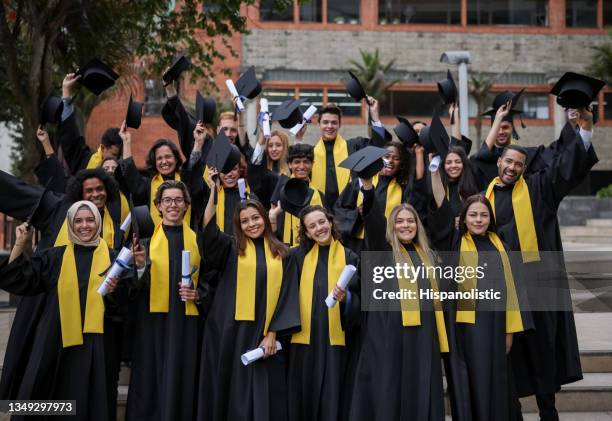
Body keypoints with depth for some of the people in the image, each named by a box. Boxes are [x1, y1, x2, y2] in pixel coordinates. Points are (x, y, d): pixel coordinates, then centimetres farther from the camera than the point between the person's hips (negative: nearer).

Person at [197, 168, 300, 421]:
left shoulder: (281, 254, 8)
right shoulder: (231, 248, 6)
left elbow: (286, 296, 3)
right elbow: (209, 231, -14)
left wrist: (273, 333, -6)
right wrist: (214, 192, -20)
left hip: (264, 335, 1)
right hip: (231, 332, -1)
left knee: (263, 395, 3)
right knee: (232, 392, 3)